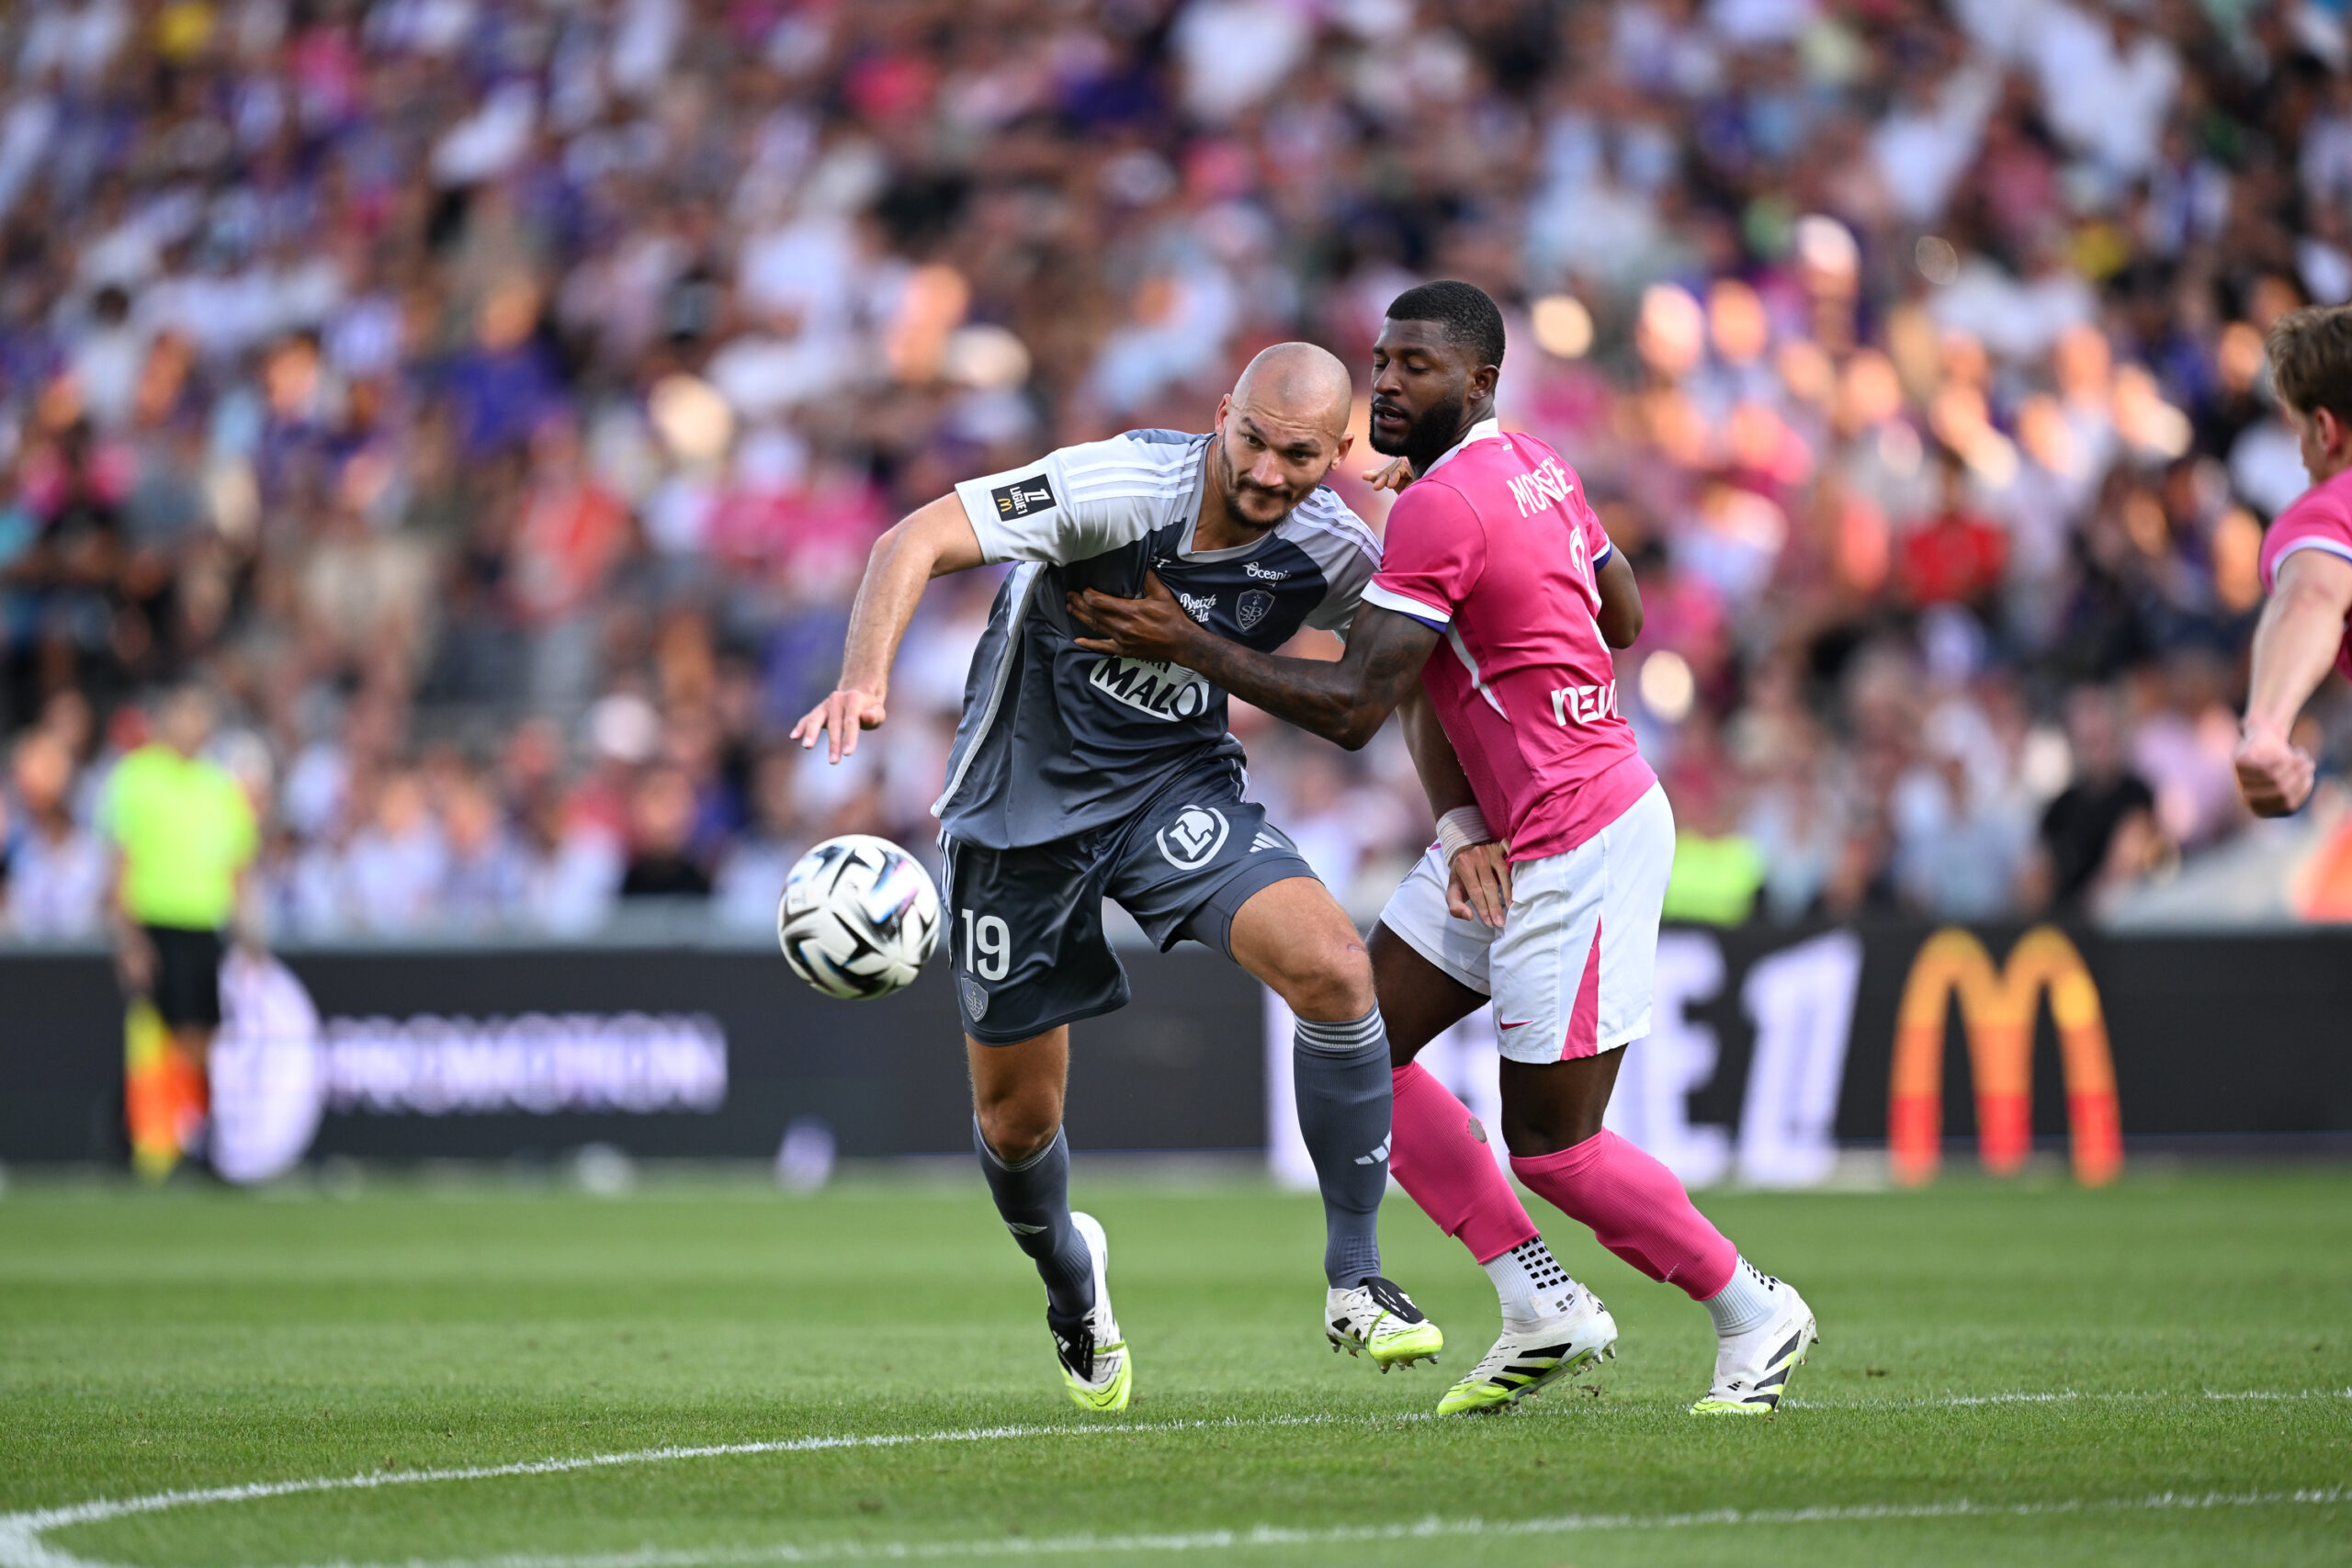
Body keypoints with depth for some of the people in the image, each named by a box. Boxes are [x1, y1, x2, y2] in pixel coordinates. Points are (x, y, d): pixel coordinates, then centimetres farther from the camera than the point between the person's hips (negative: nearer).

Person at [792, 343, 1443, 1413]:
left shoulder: (1334, 554, -13)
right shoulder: (1125, 485, -27)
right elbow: (918, 541, -31)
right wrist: (864, 676, -48)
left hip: (1178, 784, 2)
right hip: (1024, 793, -2)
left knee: (1334, 969, -25)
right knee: (1015, 1121, 5)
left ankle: (1353, 1284, -11)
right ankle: (1070, 1283, 42)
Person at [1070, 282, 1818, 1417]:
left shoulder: (1441, 508, -21)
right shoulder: (1535, 468, 8)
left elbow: (1350, 709, -22)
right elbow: (1624, 619, 20)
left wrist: (1185, 645, -17)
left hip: (1580, 851, -10)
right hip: (1504, 840, 10)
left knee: (1551, 1145, -2)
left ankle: (1753, 1313, 18)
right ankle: (1542, 1306, 11)